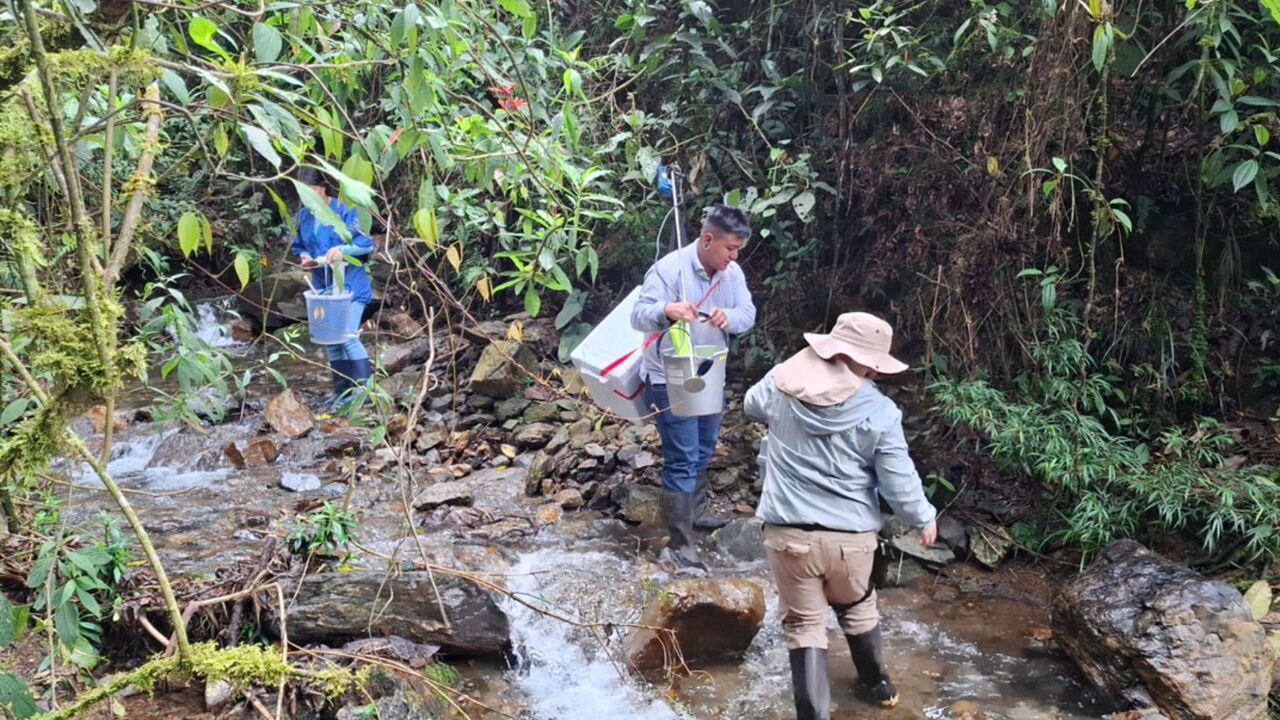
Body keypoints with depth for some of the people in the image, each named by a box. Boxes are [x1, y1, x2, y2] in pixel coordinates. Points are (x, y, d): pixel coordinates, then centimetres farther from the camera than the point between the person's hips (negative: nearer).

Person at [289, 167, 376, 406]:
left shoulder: (345, 210, -12)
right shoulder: (302, 217, 5)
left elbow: (367, 243, -12)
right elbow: (298, 248, 16)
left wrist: (343, 250, -27)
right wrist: (305, 258, -6)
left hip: (350, 284, -6)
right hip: (322, 286, 6)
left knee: (348, 336, -16)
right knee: (330, 340, 10)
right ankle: (342, 391, 20)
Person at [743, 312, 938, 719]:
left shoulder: (781, 383, -6)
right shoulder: (879, 412, -13)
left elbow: (752, 408, 18)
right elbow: (900, 485, -9)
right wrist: (924, 519, 10)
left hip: (789, 533, 0)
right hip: (852, 536, 1)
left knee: (804, 627, 11)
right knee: (858, 610, 27)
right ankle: (877, 686, 47)